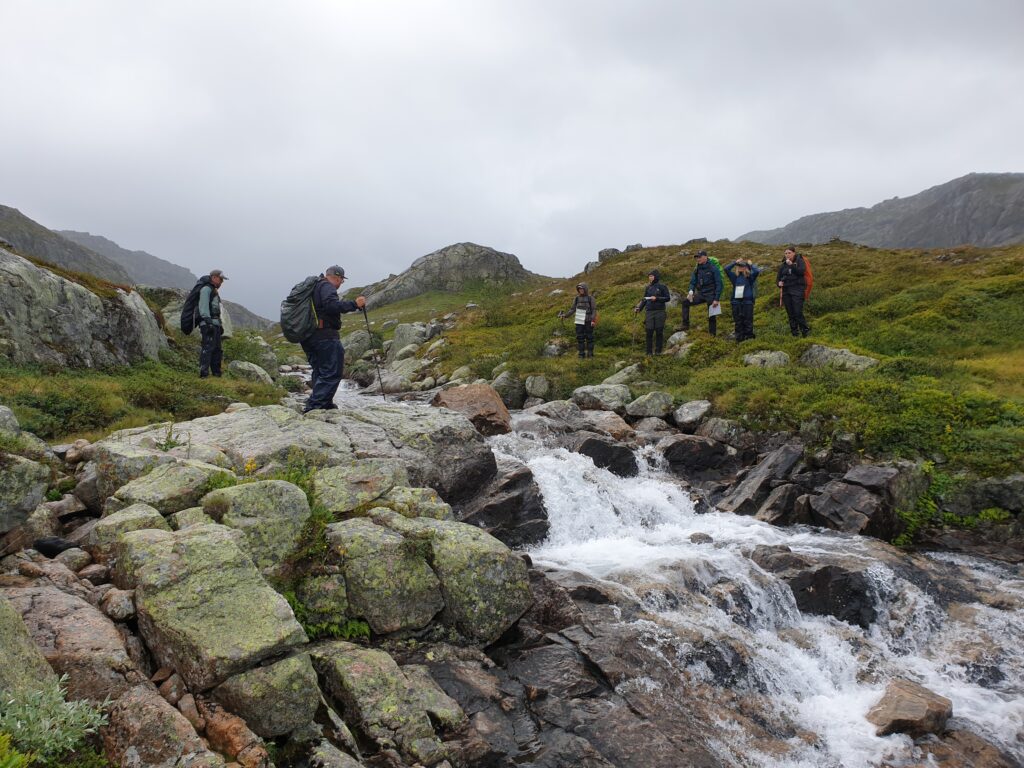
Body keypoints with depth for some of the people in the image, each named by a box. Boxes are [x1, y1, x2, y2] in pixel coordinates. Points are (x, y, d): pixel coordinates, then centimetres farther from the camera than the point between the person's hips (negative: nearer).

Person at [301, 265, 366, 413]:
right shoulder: (327, 287, -8)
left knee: (319, 371, 18)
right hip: (325, 335, -10)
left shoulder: (313, 286, 21)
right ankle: (314, 406, -15)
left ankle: (325, 404, 22)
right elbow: (332, 305, -24)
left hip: (308, 337, 10)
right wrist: (354, 304, -21)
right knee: (332, 372, -8)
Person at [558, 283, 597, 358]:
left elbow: (594, 310, -5)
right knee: (580, 338, 3)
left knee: (589, 337, 1)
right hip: (579, 321, 3)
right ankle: (581, 354, 11)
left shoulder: (590, 298, -4)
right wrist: (565, 315, -4)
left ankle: (590, 354, 10)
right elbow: (572, 309, 9)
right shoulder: (577, 298, 5)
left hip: (588, 321, -3)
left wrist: (593, 320, -17)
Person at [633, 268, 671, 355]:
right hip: (650, 312, 3)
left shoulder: (662, 286, 1)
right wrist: (639, 307, 1)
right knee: (649, 332, -1)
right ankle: (649, 352, 4)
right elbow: (644, 299, 15)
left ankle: (658, 351, 8)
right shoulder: (648, 287, 13)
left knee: (659, 332, 0)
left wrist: (656, 298, -12)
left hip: (659, 312, -3)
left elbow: (668, 298, -2)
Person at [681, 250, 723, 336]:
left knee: (712, 317, 1)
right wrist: (691, 291, -16)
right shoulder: (697, 269, 6)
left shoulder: (713, 268, -10)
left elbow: (719, 284, -11)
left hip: (711, 295, -5)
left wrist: (716, 299, -17)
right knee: (685, 302, -14)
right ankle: (685, 325, -14)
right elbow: (693, 282, 7)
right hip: (701, 294, 5)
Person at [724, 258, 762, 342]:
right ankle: (739, 337, 11)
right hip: (736, 302, 3)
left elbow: (757, 271, -16)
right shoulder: (735, 277, 10)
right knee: (738, 321, 5)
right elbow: (726, 268, 3)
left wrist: (750, 264, -1)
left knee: (748, 321, -2)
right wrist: (735, 262, 5)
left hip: (747, 301, -3)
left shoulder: (750, 276, 1)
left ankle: (748, 337, 4)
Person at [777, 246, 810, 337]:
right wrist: (779, 283, -4)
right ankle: (794, 332, 12)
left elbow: (801, 271, -14)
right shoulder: (783, 265, 12)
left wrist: (791, 265, -21)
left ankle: (805, 329, 1)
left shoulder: (799, 261, 2)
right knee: (790, 313, 5)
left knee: (798, 312, -13)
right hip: (786, 291, 5)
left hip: (797, 289, -5)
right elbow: (778, 277, 18)